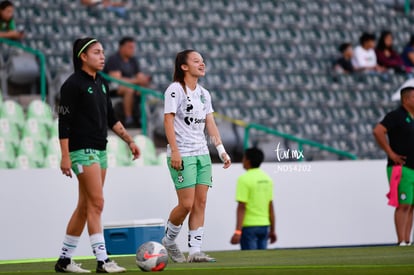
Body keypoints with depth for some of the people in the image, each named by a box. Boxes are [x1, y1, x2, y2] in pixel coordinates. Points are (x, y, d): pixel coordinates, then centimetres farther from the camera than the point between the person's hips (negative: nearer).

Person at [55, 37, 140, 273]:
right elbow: (64, 121, -13)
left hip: (100, 151, 9)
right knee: (96, 203, -12)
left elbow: (111, 118, 22)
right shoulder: (73, 84, -10)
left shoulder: (101, 83, 15)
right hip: (82, 150, -9)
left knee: (85, 207, 9)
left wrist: (130, 140, 16)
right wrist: (65, 156, -17)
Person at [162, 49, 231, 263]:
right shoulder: (175, 90, -6)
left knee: (200, 203, 1)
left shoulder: (204, 93, 15)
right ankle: (168, 241, 13)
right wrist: (174, 151, -19)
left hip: (202, 154, 7)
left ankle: (195, 250, 2)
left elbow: (210, 124, 15)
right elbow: (168, 120, -11)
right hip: (182, 155, -7)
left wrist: (221, 150, 6)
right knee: (187, 204, -10)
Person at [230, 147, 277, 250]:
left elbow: (241, 207, -17)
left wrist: (238, 232, -19)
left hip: (249, 226, -7)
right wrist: (272, 230, 17)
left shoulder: (244, 179, -12)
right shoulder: (267, 179, 9)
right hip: (264, 226, 7)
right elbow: (270, 207, 11)